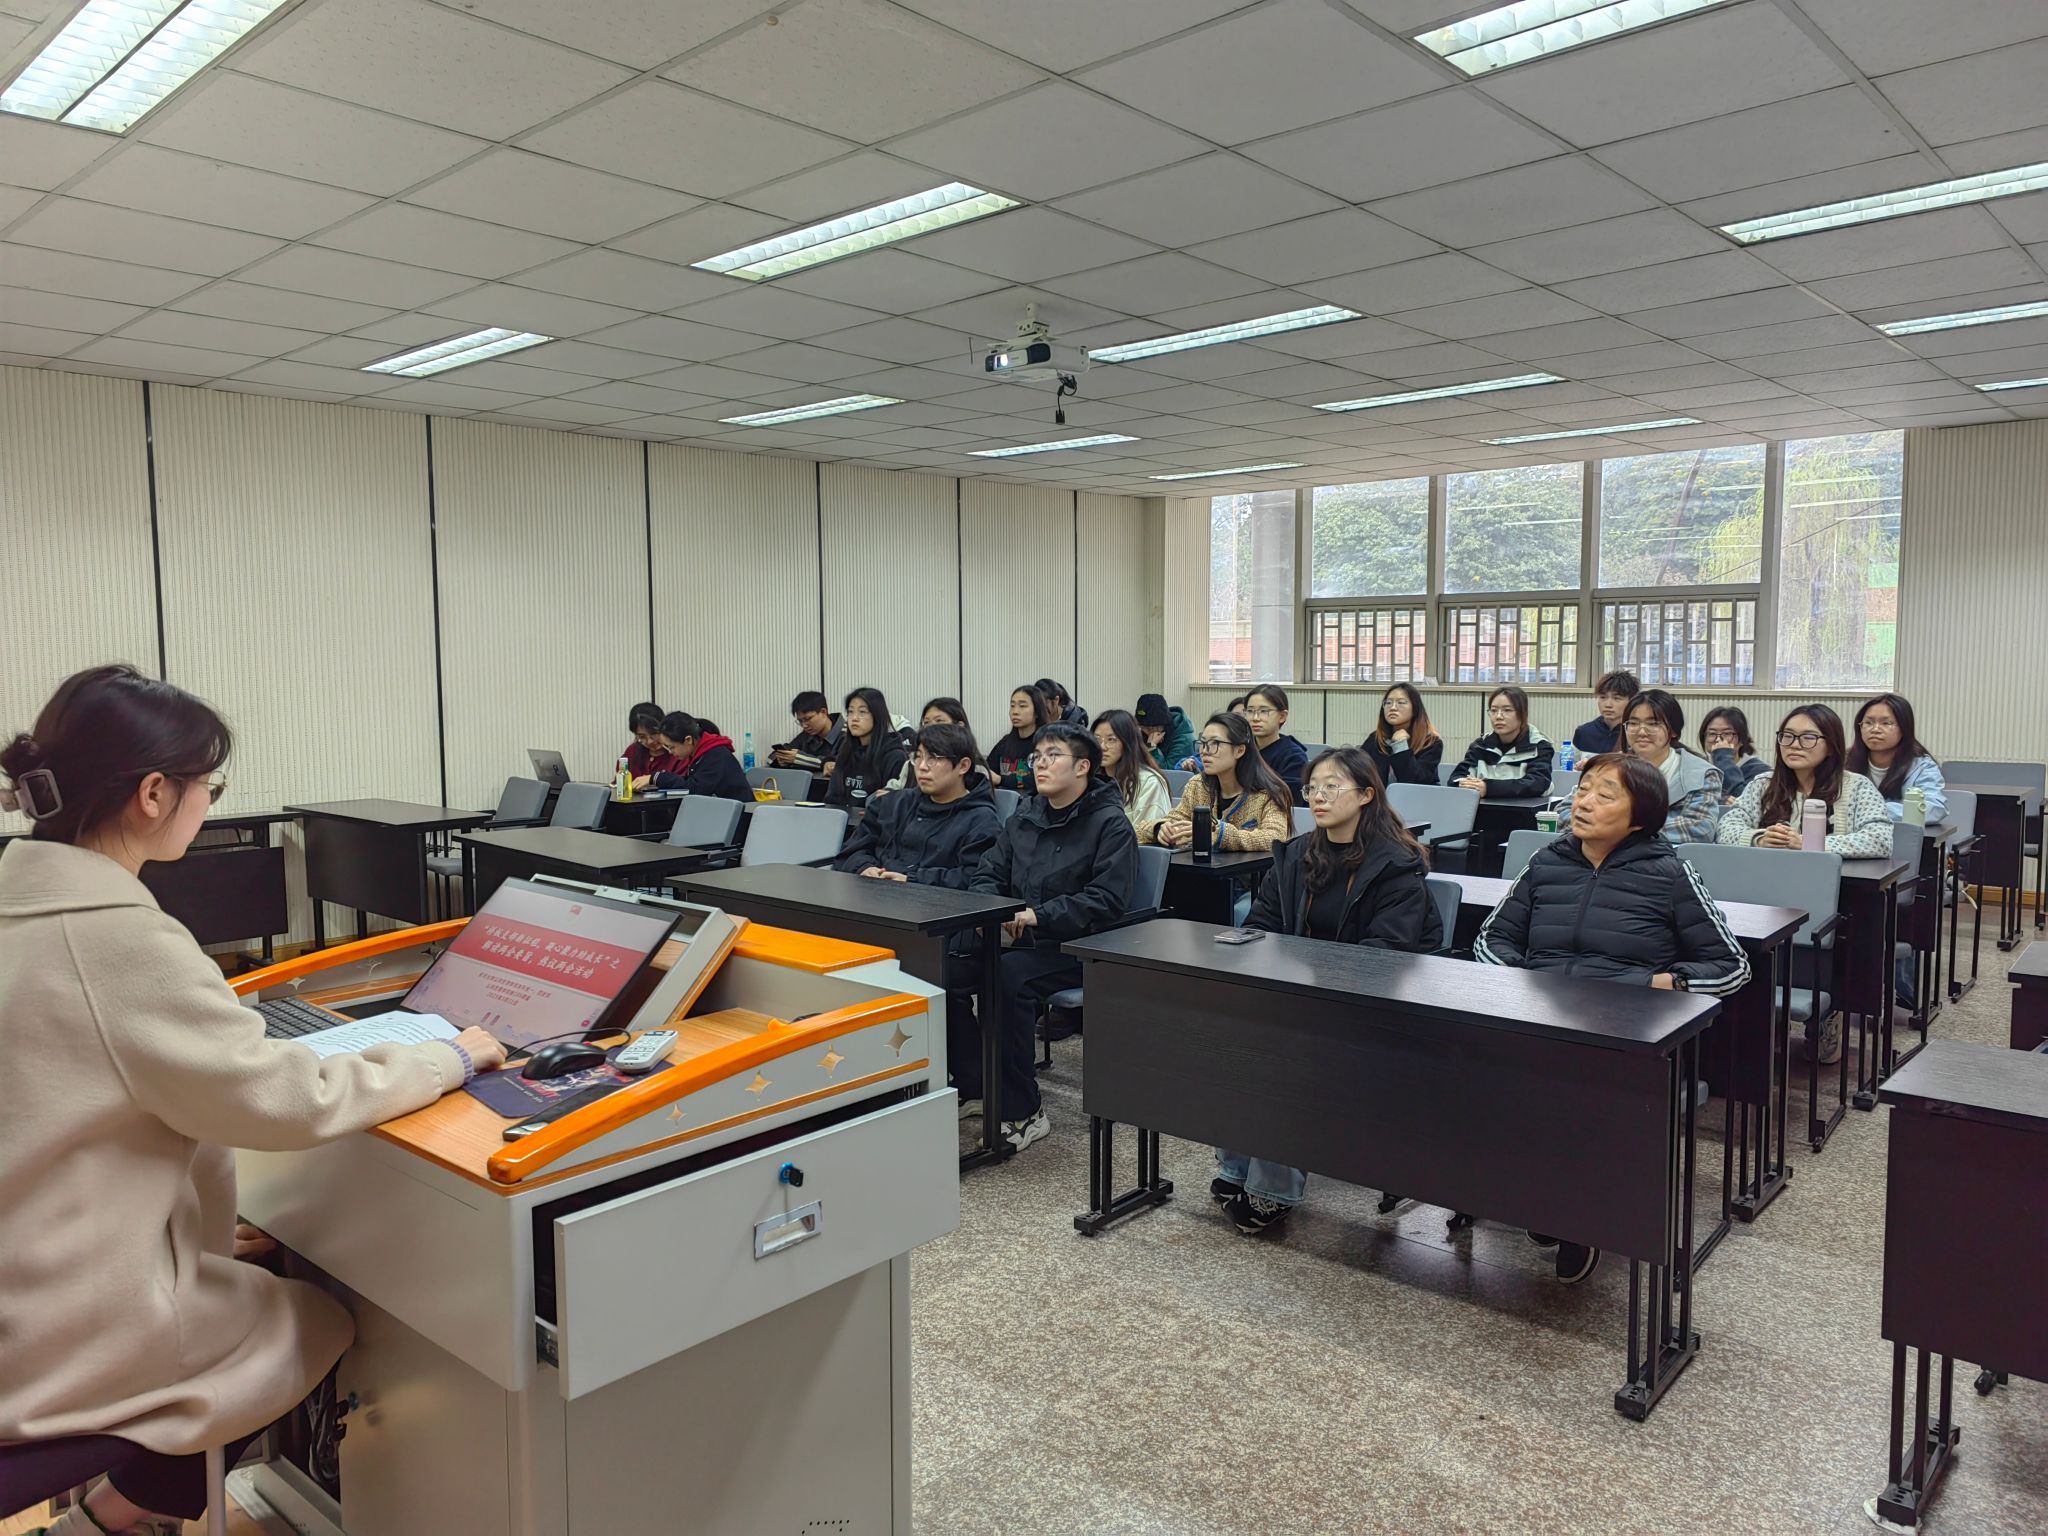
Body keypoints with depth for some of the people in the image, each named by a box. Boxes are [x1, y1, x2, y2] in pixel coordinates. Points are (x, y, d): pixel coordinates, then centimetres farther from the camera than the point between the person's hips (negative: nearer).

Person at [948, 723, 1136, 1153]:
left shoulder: (1110, 823, -7)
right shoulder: (1025, 815, 15)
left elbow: (1107, 901, -16)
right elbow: (988, 873, 17)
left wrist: (1038, 915, -22)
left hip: (1078, 946, -6)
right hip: (1019, 937, 6)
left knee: (1008, 975, -33)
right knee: (947, 968, -17)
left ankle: (1023, 1113, -21)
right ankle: (970, 1086, 2)